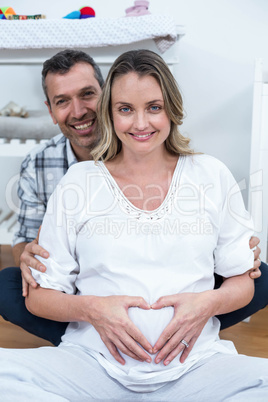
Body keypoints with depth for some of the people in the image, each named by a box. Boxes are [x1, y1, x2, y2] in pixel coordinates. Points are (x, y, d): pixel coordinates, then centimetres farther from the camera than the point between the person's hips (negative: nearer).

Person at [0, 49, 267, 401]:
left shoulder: (212, 176, 7)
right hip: (94, 364, 1)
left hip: (193, 361, 0)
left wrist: (208, 302, -10)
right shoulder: (77, 182, 5)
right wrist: (90, 308, -13)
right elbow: (39, 295, 7)